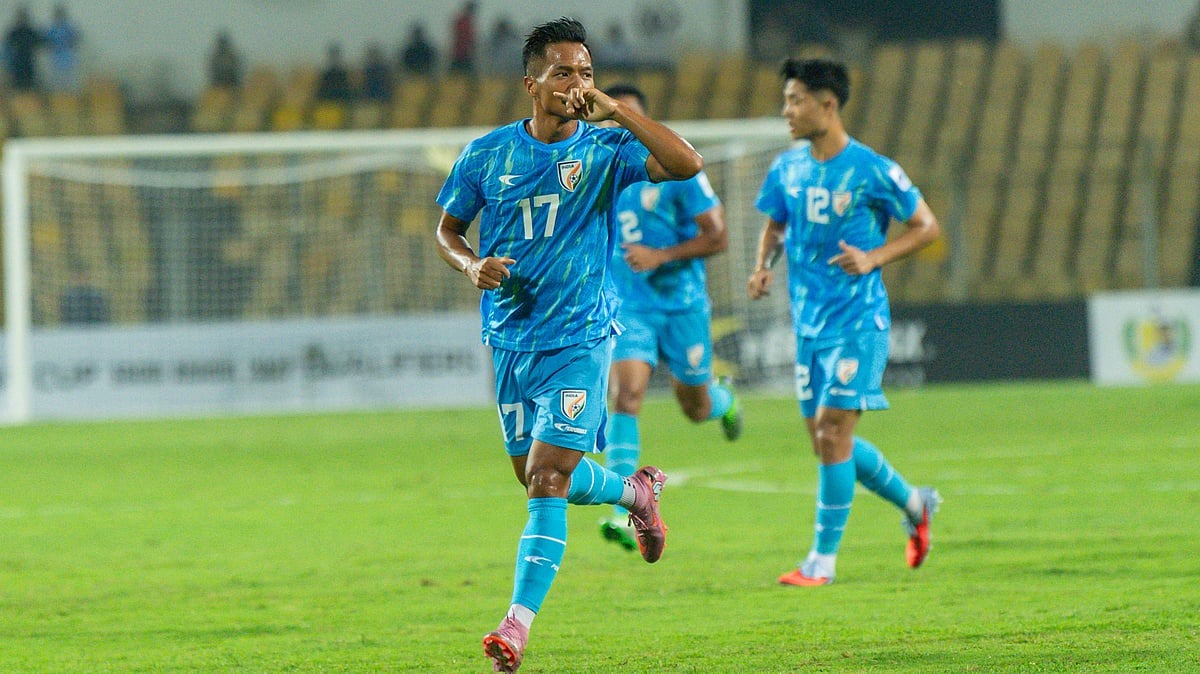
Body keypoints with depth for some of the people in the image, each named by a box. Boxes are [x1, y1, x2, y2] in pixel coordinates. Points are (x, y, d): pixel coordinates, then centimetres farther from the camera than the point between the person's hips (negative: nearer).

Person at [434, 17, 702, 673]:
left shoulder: (605, 148, -5)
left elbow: (687, 164, -21)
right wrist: (472, 265, -10)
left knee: (548, 482, -14)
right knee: (535, 477, 14)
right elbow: (447, 229, 13)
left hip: (579, 340, -4)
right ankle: (634, 490, 44)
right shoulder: (486, 154, 1)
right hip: (510, 341, 4)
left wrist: (612, 106, -24)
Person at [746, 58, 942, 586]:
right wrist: (763, 265, 0)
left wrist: (873, 258, -17)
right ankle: (913, 503, 32)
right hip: (808, 320, 7)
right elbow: (774, 225, 21)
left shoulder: (872, 171, -11)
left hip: (858, 319, -7)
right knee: (824, 439, 9)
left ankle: (824, 558, -7)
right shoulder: (787, 169, 5)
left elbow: (927, 227, -3)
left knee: (832, 429, -13)